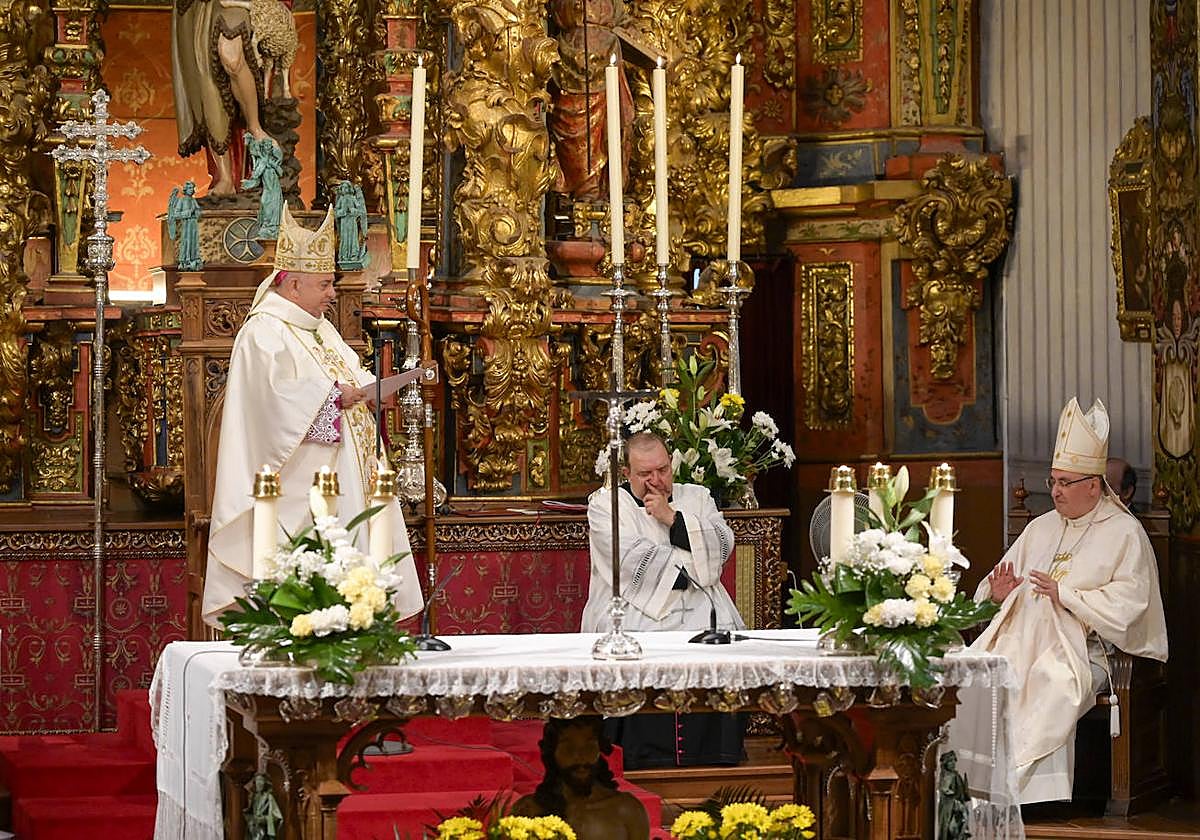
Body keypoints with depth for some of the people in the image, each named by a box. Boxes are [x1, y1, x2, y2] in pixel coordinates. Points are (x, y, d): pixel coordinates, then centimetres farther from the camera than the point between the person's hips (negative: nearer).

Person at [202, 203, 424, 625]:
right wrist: (335, 395, -20)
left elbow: (346, 368, 26)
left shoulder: (318, 327, 19)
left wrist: (368, 386, 4)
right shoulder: (264, 333, -12)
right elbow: (274, 394, -25)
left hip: (343, 478, 10)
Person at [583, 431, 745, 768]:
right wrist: (695, 566, -5)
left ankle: (715, 758, -21)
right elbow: (635, 559, -7)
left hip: (698, 606, 3)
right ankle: (652, 759, -27)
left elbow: (723, 546, 4)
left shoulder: (697, 497, 21)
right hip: (636, 607, -2)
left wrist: (673, 518, -4)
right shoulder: (604, 504, 9)